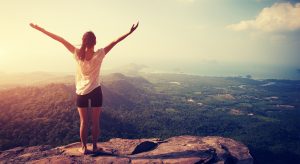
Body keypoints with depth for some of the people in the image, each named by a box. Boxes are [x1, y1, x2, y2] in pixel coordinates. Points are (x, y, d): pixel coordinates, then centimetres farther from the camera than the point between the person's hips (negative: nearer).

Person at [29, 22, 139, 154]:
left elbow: (60, 39, -8)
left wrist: (38, 28, -4)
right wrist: (129, 32, -11)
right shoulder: (99, 54, -13)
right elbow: (114, 42, -13)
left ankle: (84, 147, 17)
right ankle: (95, 147, 18)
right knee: (95, 122, 10)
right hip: (95, 91, -1)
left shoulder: (77, 54, -10)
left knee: (83, 122, 12)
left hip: (81, 92, 2)